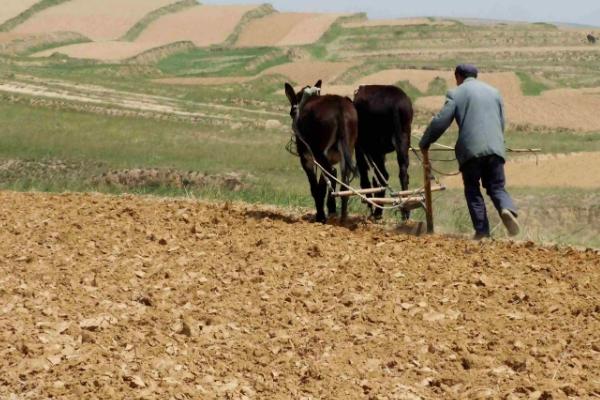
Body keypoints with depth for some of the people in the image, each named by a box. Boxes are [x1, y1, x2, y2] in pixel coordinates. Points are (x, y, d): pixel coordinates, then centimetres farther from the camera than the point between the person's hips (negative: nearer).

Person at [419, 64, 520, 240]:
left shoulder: (456, 94, 4)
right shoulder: (494, 92, 19)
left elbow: (440, 122, -1)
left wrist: (424, 143, 12)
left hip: (470, 149, -3)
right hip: (495, 147, 3)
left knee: (472, 190, 10)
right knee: (497, 187, 11)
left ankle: (482, 230, 3)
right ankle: (507, 209, -21)